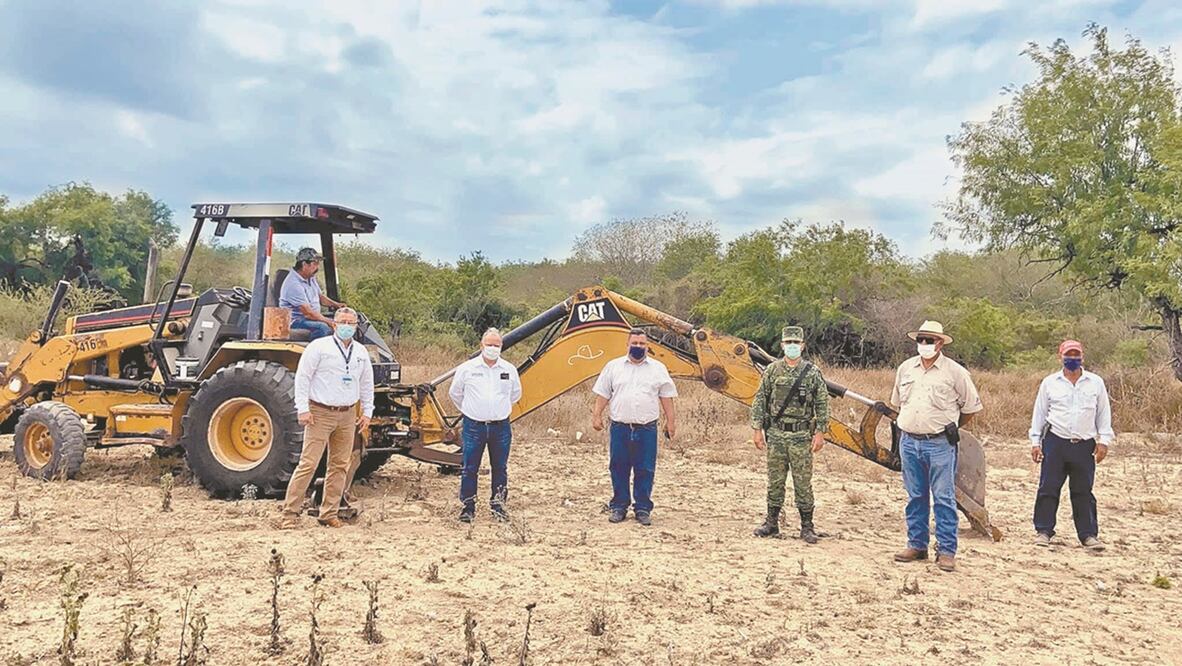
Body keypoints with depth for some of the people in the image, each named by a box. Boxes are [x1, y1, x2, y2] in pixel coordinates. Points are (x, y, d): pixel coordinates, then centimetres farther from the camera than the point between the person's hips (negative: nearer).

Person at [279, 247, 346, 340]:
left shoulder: (311, 278, 9)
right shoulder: (293, 284, -21)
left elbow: (320, 296, 22)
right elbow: (308, 313, -24)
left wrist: (335, 304, 3)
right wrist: (328, 321, -22)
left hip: (314, 318, 10)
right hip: (296, 321, -10)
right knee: (323, 327, -35)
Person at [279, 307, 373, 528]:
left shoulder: (361, 352, 12)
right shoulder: (319, 347, -4)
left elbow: (367, 384, 20)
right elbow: (302, 377, -5)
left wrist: (367, 412, 15)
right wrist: (303, 409, -11)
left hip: (347, 416, 5)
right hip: (321, 413, -5)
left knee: (340, 466, 8)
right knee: (308, 463, -8)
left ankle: (329, 514, 17)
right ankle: (290, 512, -1)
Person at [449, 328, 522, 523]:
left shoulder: (509, 369, 4)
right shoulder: (466, 368, -2)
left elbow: (515, 394, 22)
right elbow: (455, 393, 13)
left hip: (500, 426, 2)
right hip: (474, 426, -2)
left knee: (500, 468, 8)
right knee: (469, 468, 2)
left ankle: (498, 505, 21)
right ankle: (468, 506, 14)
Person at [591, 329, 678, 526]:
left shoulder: (658, 368, 7)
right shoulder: (613, 366, 7)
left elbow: (666, 395, 8)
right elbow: (602, 394, 9)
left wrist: (671, 421, 4)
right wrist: (597, 416, 2)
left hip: (647, 429, 0)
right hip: (620, 428, 1)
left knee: (645, 471, 2)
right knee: (619, 469, 6)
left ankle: (643, 508, 13)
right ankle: (619, 506, 18)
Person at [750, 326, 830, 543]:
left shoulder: (813, 373, 0)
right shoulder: (771, 371, 4)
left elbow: (822, 404, 2)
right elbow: (759, 401, 5)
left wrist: (820, 433, -5)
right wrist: (757, 429, 0)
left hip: (801, 436, -2)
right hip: (775, 434, 2)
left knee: (803, 483, 2)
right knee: (775, 481, 9)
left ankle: (807, 527, 12)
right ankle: (771, 523, 20)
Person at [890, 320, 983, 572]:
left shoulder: (955, 371, -3)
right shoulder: (905, 368, 10)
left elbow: (971, 406, 6)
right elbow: (897, 401, 23)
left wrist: (952, 428, 9)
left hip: (940, 444, -4)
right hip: (909, 442, 4)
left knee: (944, 499, -2)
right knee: (915, 497, 11)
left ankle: (946, 551, 5)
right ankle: (916, 545, 20)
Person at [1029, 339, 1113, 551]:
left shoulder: (1096, 383, 8)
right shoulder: (1050, 383, 6)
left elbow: (1103, 413, 11)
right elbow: (1039, 413, 8)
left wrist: (1104, 440, 3)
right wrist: (1035, 442, 4)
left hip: (1085, 445, 1)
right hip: (1055, 443, -1)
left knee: (1083, 492, 6)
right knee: (1048, 488, 0)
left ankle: (1088, 534, 14)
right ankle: (1043, 531, 7)